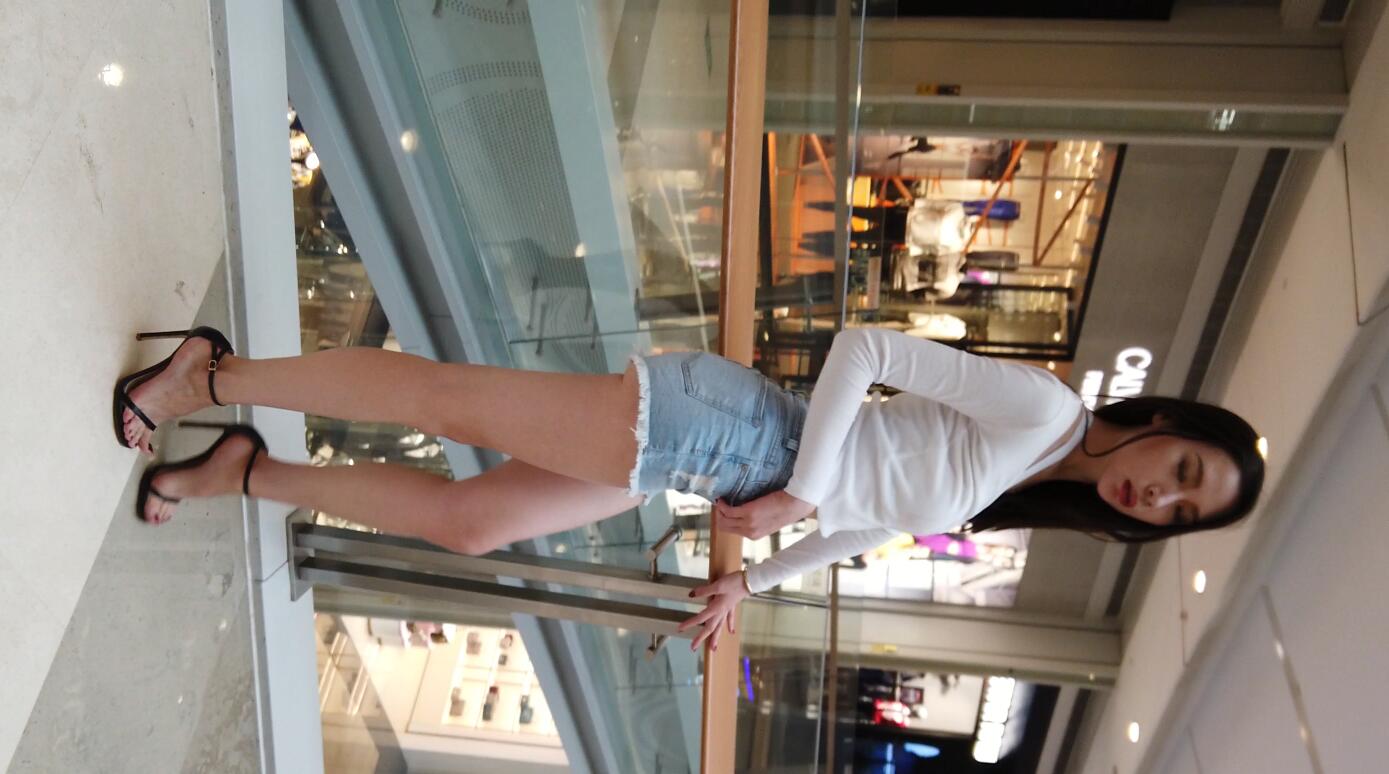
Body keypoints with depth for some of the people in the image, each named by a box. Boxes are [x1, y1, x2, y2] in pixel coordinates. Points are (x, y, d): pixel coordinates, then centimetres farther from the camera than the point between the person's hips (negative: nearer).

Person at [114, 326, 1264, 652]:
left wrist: (752, 581, 23)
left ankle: (243, 471, 20)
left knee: (462, 521, 7)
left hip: (691, 467, 7)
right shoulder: (1040, 406, -9)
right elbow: (864, 346, -14)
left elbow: (866, 519, 26)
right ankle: (217, 374, 8)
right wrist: (800, 486, -18)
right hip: (711, 418, -7)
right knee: (453, 400, -8)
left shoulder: (989, 496, 17)